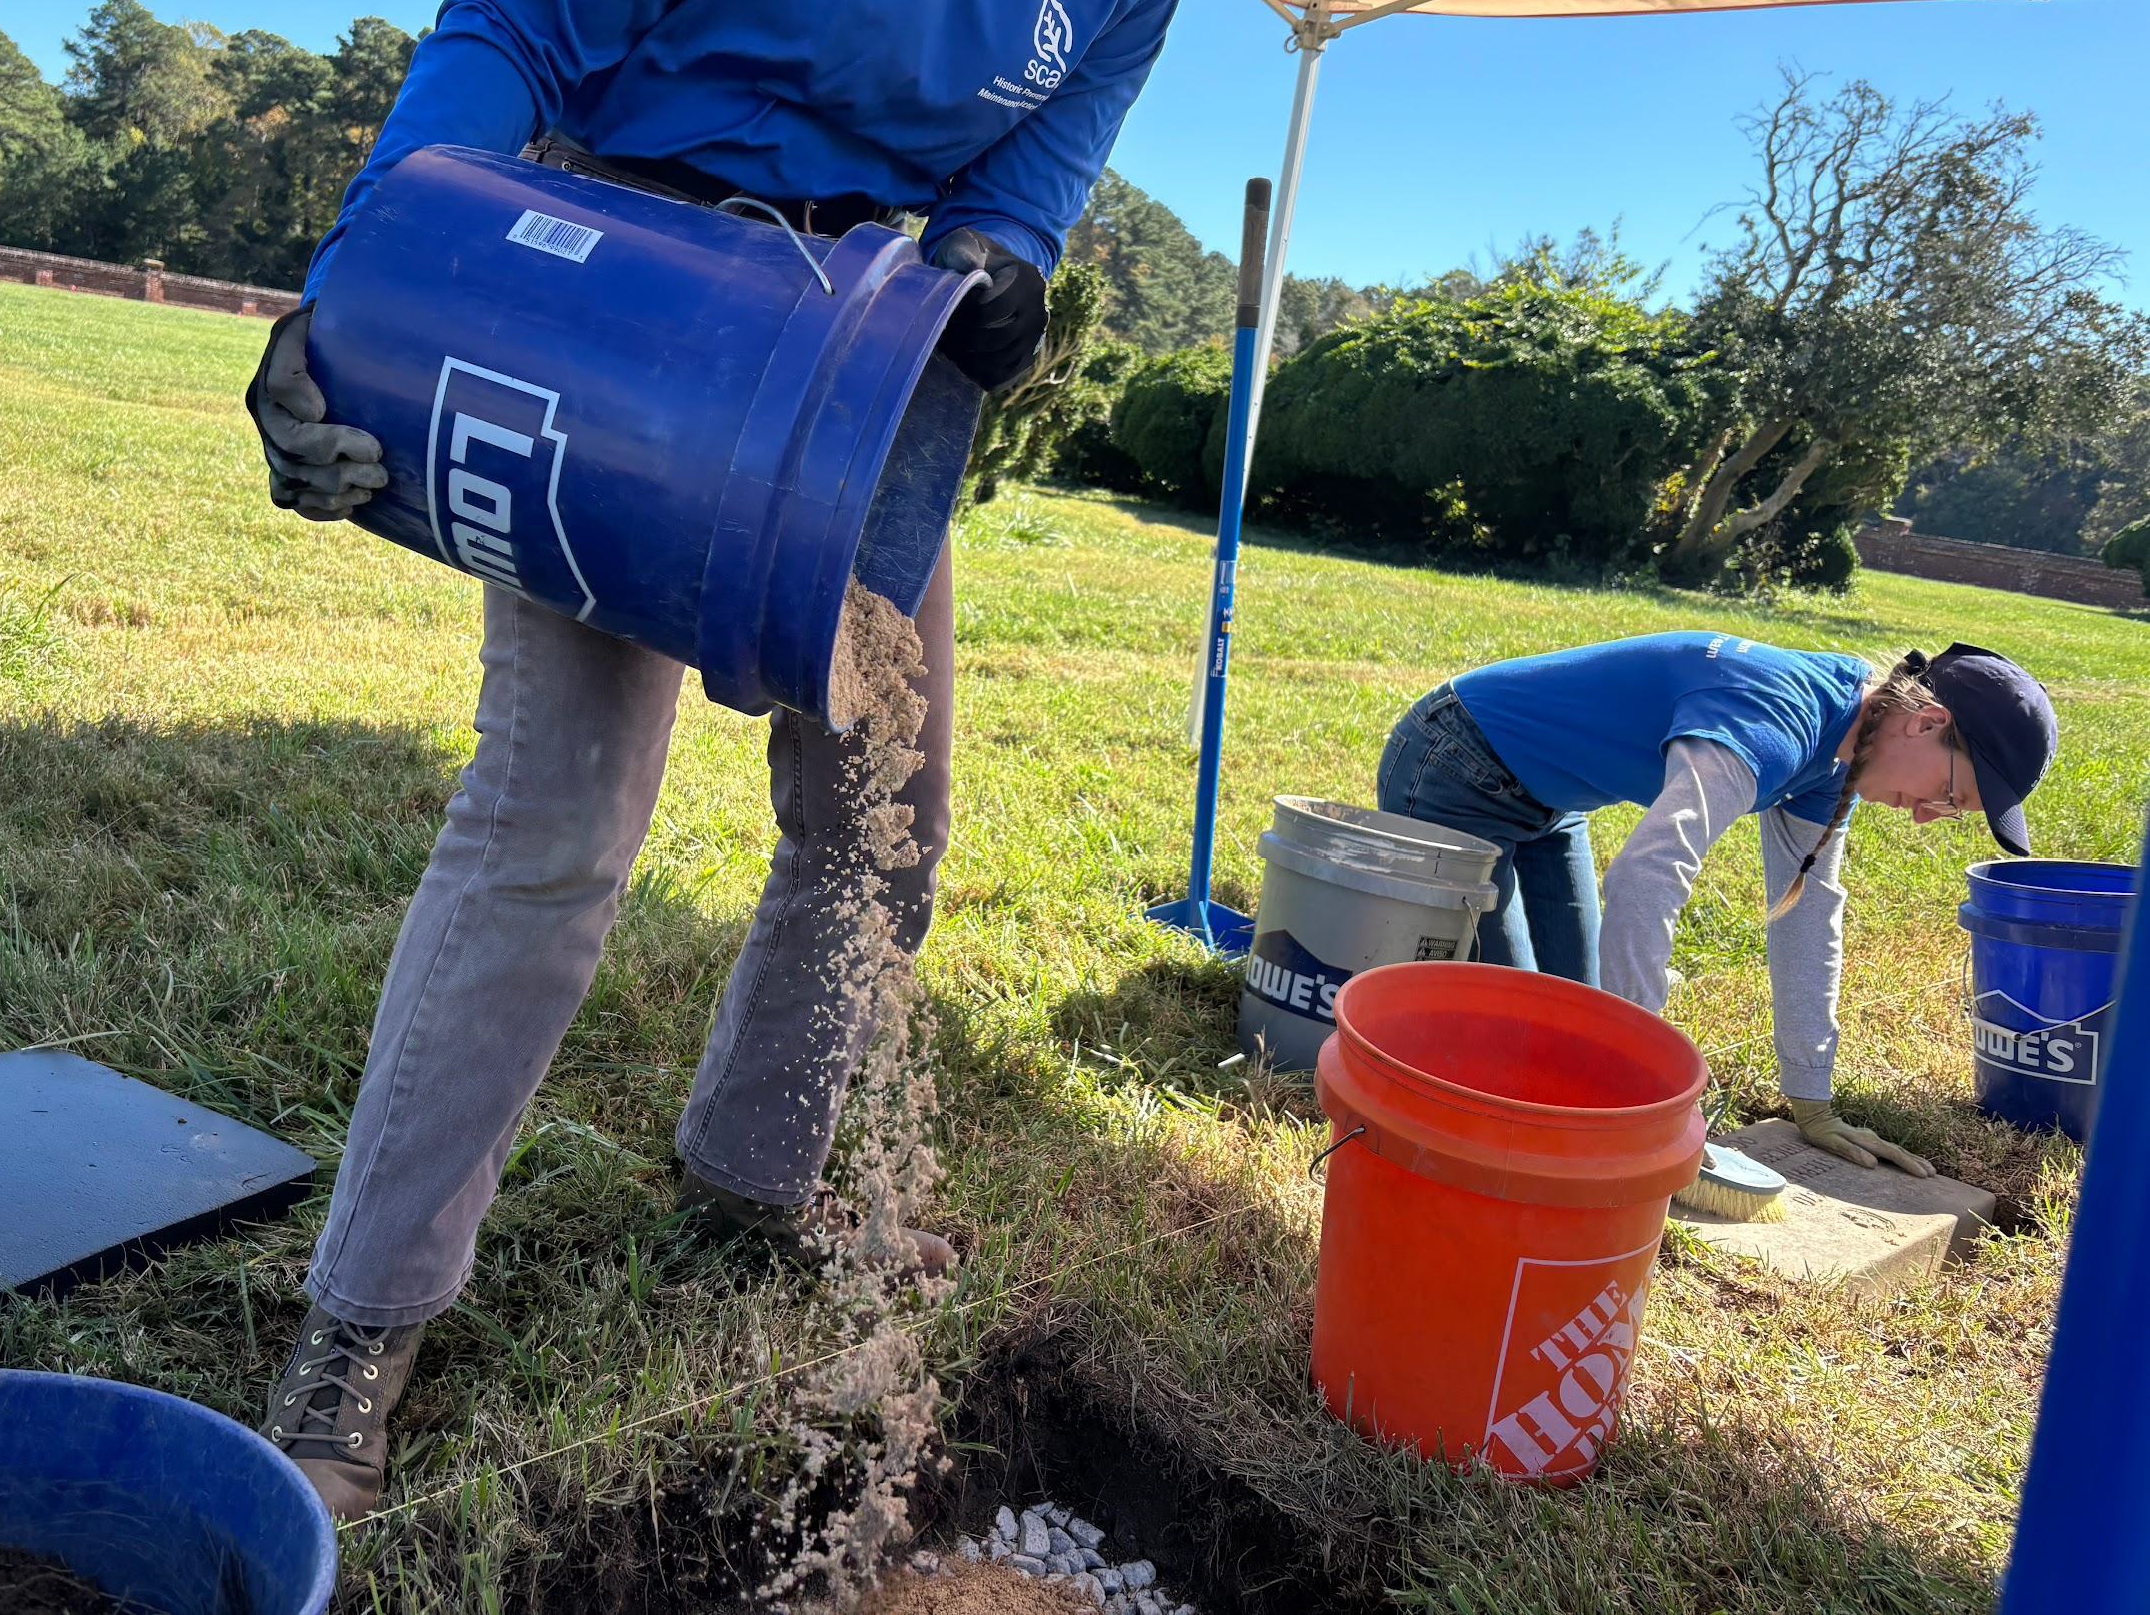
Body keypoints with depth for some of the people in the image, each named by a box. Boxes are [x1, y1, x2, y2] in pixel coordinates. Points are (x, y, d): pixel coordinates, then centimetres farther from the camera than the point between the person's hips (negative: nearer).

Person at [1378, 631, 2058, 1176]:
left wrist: (1813, 1109, 7)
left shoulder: (1836, 758, -1)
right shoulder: (1772, 723, -32)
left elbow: (1809, 913, 6)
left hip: (1544, 804, 9)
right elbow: (1646, 882, -44)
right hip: (1456, 777, -9)